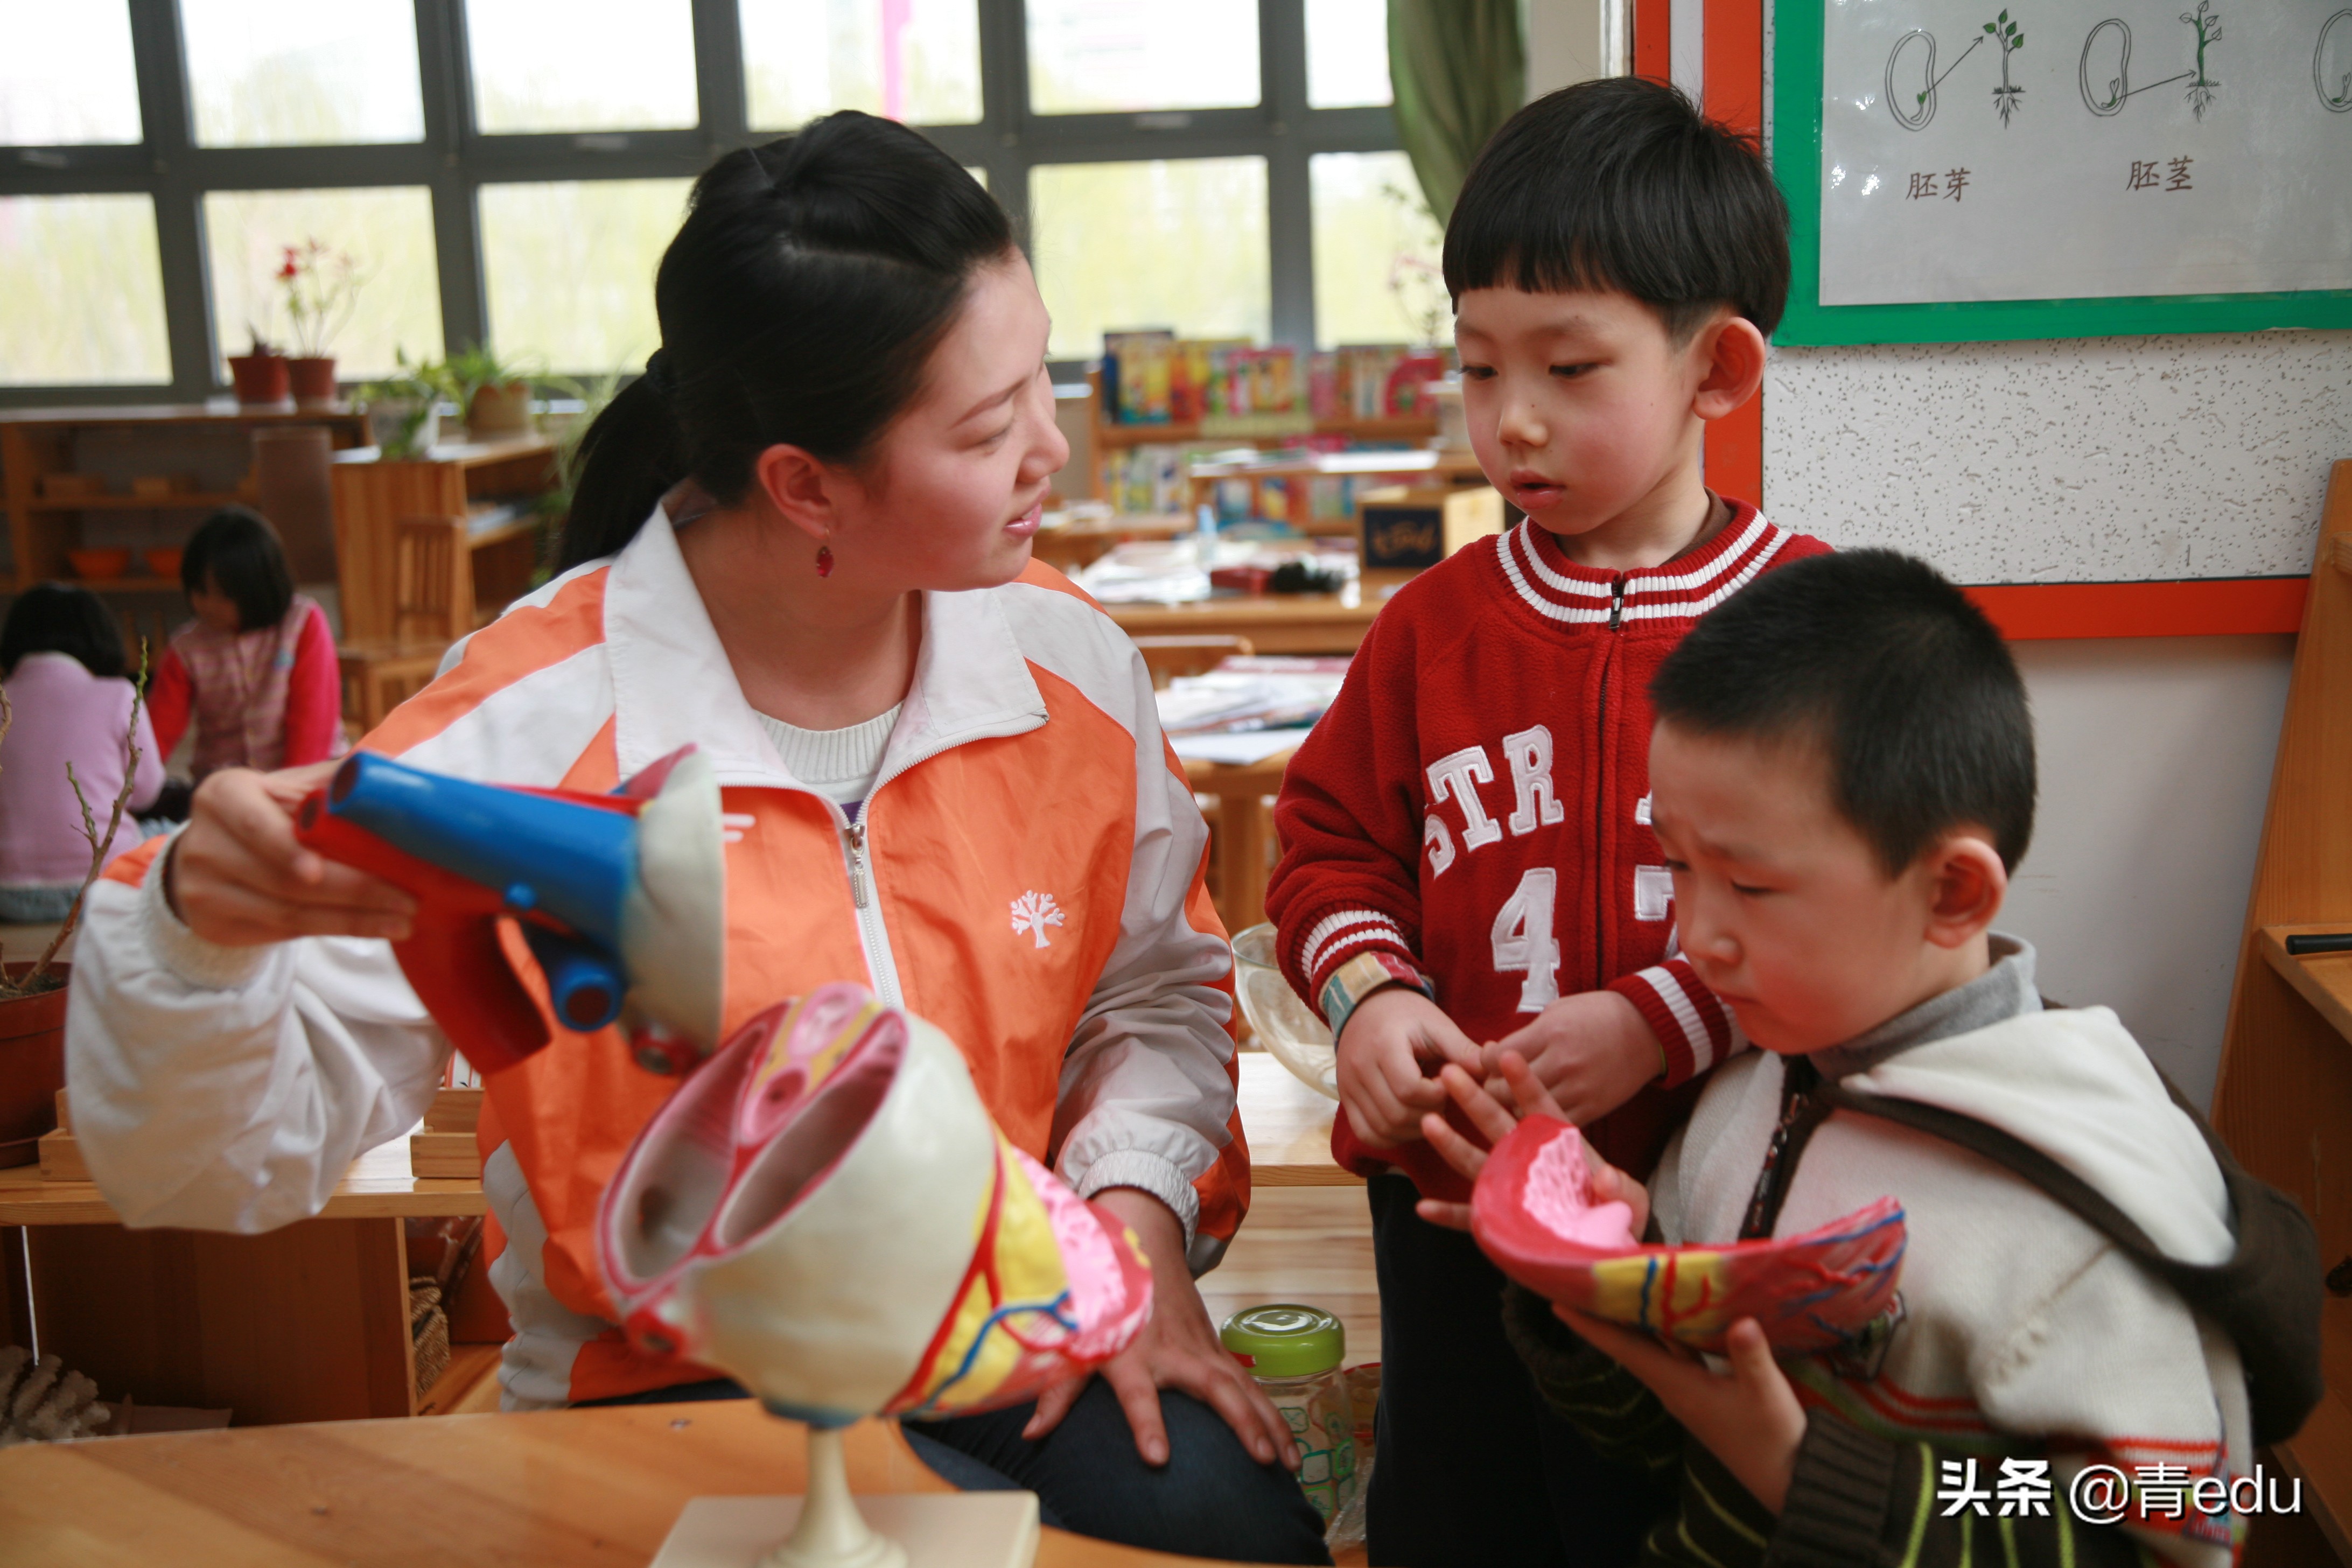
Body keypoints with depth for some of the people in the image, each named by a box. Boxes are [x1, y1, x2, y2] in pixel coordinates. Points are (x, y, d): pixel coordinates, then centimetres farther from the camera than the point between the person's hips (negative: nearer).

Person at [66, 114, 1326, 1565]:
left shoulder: (1068, 658, -4)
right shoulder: (524, 736, -19)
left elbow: (1156, 984, 12)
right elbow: (212, 1164, -16)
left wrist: (1140, 1215, -5)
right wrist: (201, 935, -37)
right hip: (686, 1391, -3)